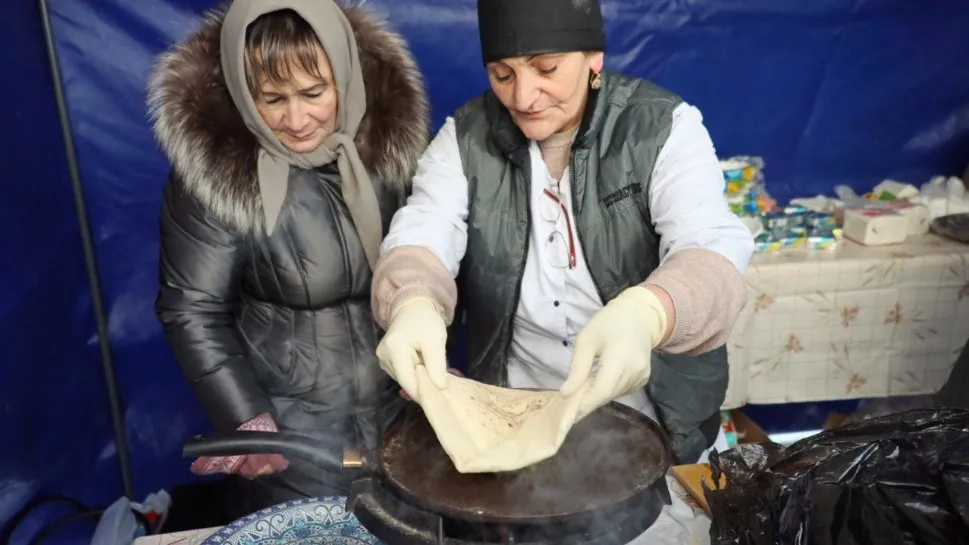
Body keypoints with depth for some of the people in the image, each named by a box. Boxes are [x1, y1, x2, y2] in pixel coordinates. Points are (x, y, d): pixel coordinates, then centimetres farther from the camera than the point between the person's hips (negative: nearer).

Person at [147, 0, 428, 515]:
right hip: (292, 422, -3)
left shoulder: (392, 130, -11)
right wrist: (247, 419, -17)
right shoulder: (213, 164, -19)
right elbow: (193, 311, -11)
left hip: (403, 399, 4)